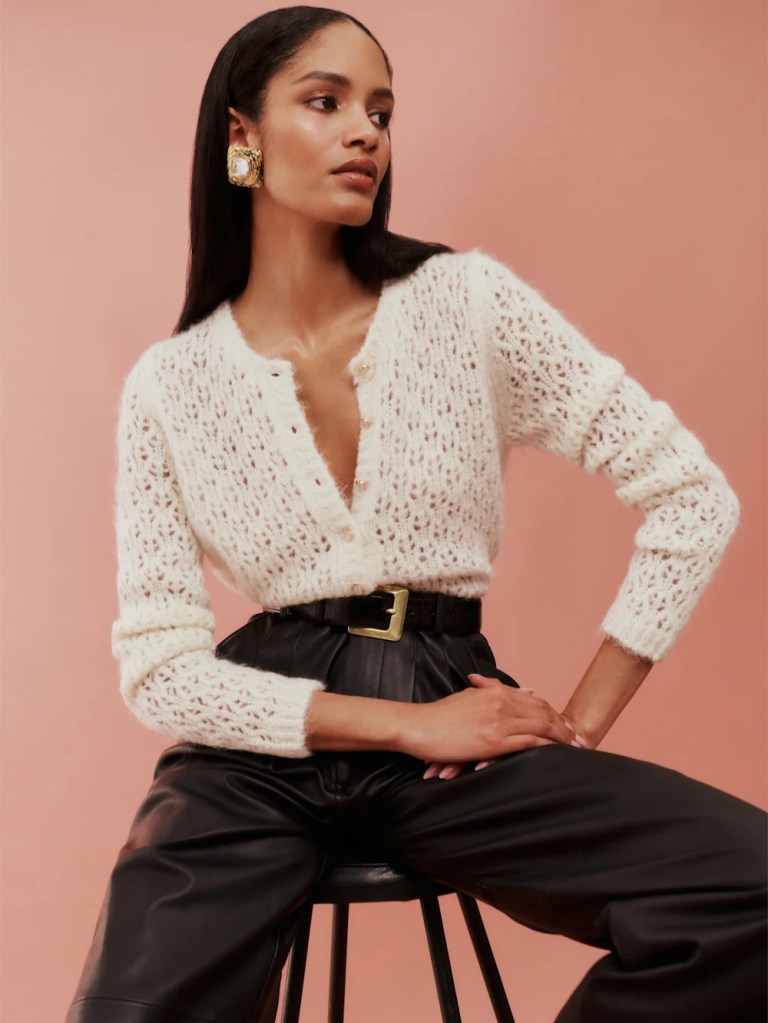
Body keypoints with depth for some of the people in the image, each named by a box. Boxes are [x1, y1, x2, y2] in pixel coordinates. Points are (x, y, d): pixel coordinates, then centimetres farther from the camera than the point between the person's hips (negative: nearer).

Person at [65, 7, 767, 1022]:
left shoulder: (468, 300, 0)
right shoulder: (168, 385, 1)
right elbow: (159, 667, -3)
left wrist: (583, 722, -3)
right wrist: (406, 723, -11)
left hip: (457, 709, 1)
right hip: (263, 744, 0)